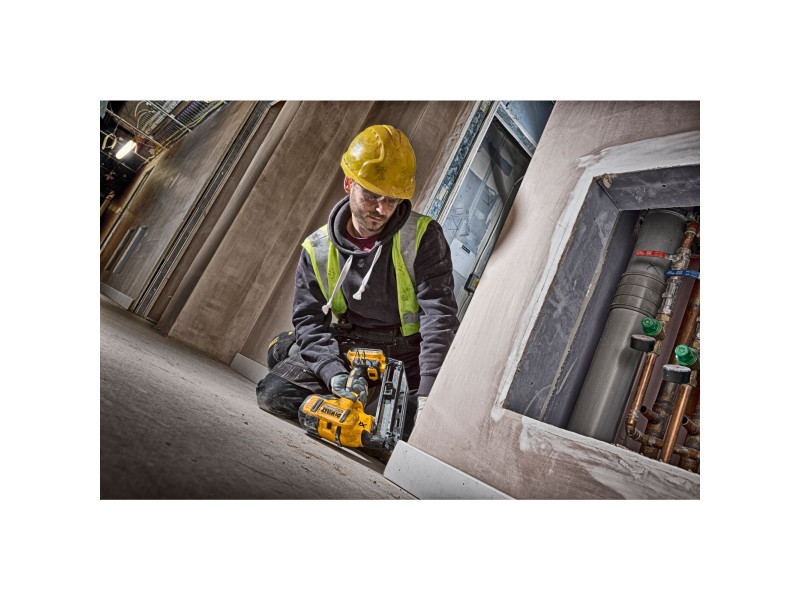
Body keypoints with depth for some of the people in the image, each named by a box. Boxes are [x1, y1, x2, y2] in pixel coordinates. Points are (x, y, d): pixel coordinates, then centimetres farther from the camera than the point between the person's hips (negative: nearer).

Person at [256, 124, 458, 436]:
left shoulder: (423, 237, -13)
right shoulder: (318, 249, -3)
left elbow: (438, 314, -19)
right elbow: (309, 318, -3)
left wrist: (428, 392, -28)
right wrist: (333, 373, -21)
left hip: (404, 353, 0)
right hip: (342, 348, 1)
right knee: (273, 394, -15)